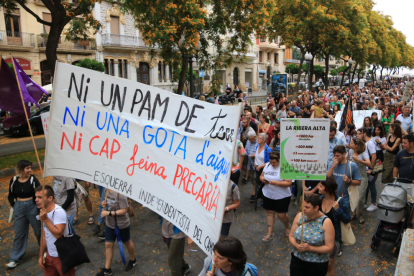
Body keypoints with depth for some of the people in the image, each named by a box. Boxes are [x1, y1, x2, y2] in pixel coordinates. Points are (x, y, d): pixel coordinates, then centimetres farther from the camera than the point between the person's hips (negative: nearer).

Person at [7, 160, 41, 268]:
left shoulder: (33, 179, -10)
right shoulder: (14, 180, -1)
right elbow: (11, 196, 12)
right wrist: (14, 205, 0)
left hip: (32, 207, -3)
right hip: (19, 208, 3)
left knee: (39, 230, 9)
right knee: (19, 233, 11)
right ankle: (16, 259, 24)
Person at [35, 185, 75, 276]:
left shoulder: (58, 212, -22)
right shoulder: (44, 212, 5)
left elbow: (58, 234, -31)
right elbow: (44, 235, 12)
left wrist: (45, 219, -30)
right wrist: (41, 255, 10)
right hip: (49, 256, 8)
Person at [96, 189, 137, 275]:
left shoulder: (120, 194, -29)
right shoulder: (108, 190, -3)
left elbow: (124, 210, -27)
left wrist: (108, 213, -27)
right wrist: (104, 204, -7)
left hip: (122, 225, -7)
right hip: (109, 224, 7)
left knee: (127, 242, 17)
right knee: (108, 245, 12)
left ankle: (132, 260, 42)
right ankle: (107, 269, 28)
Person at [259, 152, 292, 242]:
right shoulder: (267, 165, 3)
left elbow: (289, 183, -19)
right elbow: (261, 175, 12)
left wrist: (275, 182, -28)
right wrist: (263, 179, -12)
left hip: (282, 196, -5)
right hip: (268, 195, 5)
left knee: (281, 215, 3)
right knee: (269, 212, 11)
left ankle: (287, 226, 36)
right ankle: (270, 233, 24)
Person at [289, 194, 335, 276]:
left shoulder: (326, 222, -16)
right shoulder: (299, 216, -5)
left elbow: (329, 248, -16)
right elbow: (291, 236, 2)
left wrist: (310, 248, -23)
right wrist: (297, 246, -18)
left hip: (317, 265, -3)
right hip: (297, 260, 3)